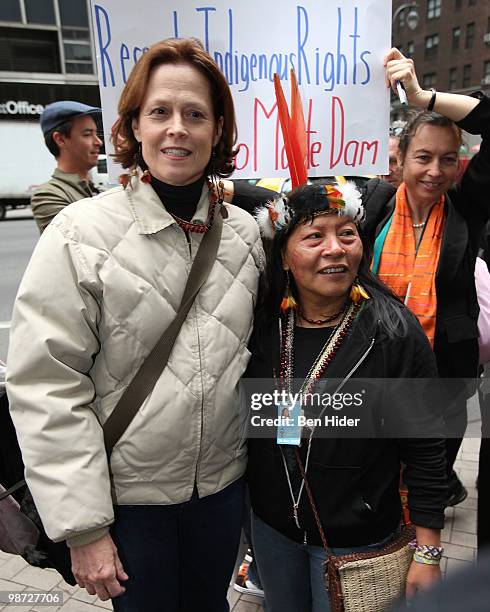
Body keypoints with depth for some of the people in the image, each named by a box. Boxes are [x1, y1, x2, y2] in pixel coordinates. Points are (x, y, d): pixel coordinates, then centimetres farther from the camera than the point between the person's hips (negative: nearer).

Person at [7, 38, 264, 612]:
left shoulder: (245, 232, -2)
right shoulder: (81, 234, -15)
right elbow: (45, 389, -16)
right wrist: (82, 526, -14)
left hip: (224, 480, 4)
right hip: (127, 492, -3)